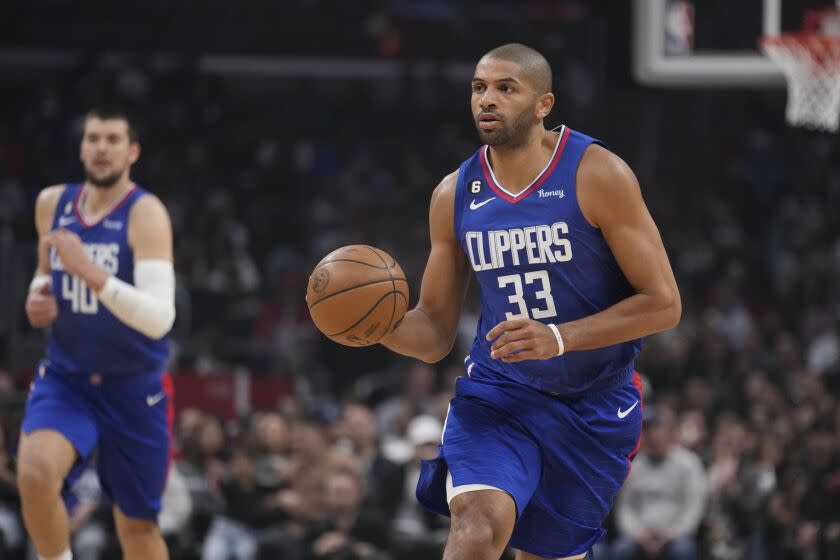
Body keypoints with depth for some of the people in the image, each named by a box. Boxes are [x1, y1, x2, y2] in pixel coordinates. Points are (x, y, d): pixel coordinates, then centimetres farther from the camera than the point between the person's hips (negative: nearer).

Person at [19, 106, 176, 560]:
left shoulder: (146, 214, -16)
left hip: (133, 387, -3)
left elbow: (159, 317, -27)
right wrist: (39, 295, -1)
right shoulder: (52, 204, 1)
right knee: (35, 471, -28)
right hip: (65, 380, 3)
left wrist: (91, 272, -38)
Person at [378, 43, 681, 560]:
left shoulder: (599, 177, -13)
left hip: (594, 404, -1)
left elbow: (663, 304, -14)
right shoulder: (455, 195, 0)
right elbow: (436, 334, 7)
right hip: (496, 393, 1)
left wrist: (559, 338, -26)